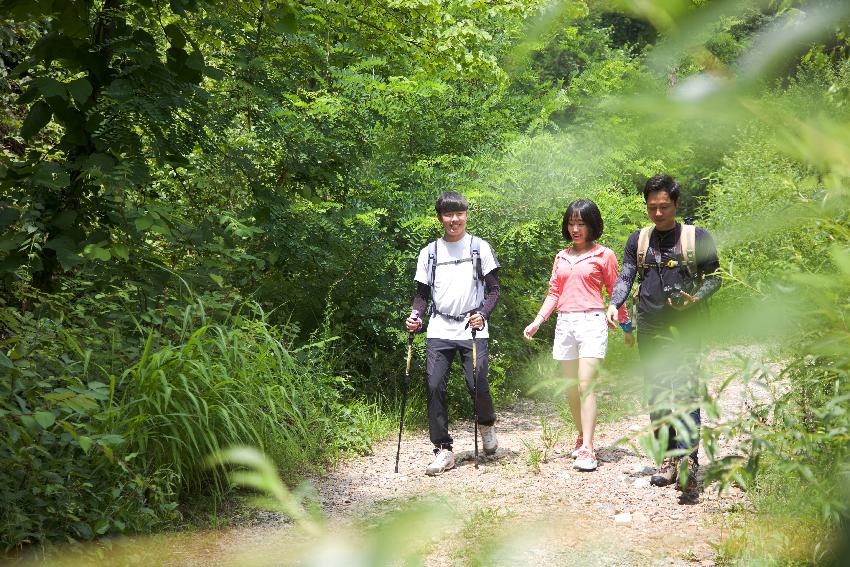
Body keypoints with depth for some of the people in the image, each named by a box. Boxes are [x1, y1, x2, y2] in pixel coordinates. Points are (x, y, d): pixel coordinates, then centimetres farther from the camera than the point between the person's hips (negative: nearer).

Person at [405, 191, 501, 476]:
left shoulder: (480, 247, 6)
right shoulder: (429, 252, 11)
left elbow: (493, 289, 4)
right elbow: (422, 293, 14)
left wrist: (482, 314, -14)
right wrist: (414, 315, -5)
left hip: (473, 329, -2)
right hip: (439, 330, 2)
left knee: (477, 384, -12)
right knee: (435, 386, -8)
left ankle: (487, 425, 21)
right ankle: (443, 450, 1)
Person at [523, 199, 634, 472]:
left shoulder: (603, 255, 2)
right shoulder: (561, 257, 16)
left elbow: (614, 292, 7)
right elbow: (554, 293, 15)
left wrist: (626, 326, 10)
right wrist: (537, 321, 3)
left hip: (591, 321, -5)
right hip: (564, 323, 5)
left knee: (585, 385, -15)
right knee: (571, 387, 9)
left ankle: (587, 449, -16)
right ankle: (582, 436, 25)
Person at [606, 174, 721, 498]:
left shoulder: (696, 237, 4)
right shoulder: (638, 240, 14)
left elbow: (713, 277, 6)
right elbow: (625, 278, 9)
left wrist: (695, 298, -14)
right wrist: (614, 304, -10)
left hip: (685, 328, -4)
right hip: (649, 330, 4)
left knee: (686, 393, -16)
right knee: (657, 398, 5)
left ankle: (689, 463, -22)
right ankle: (669, 459, 13)